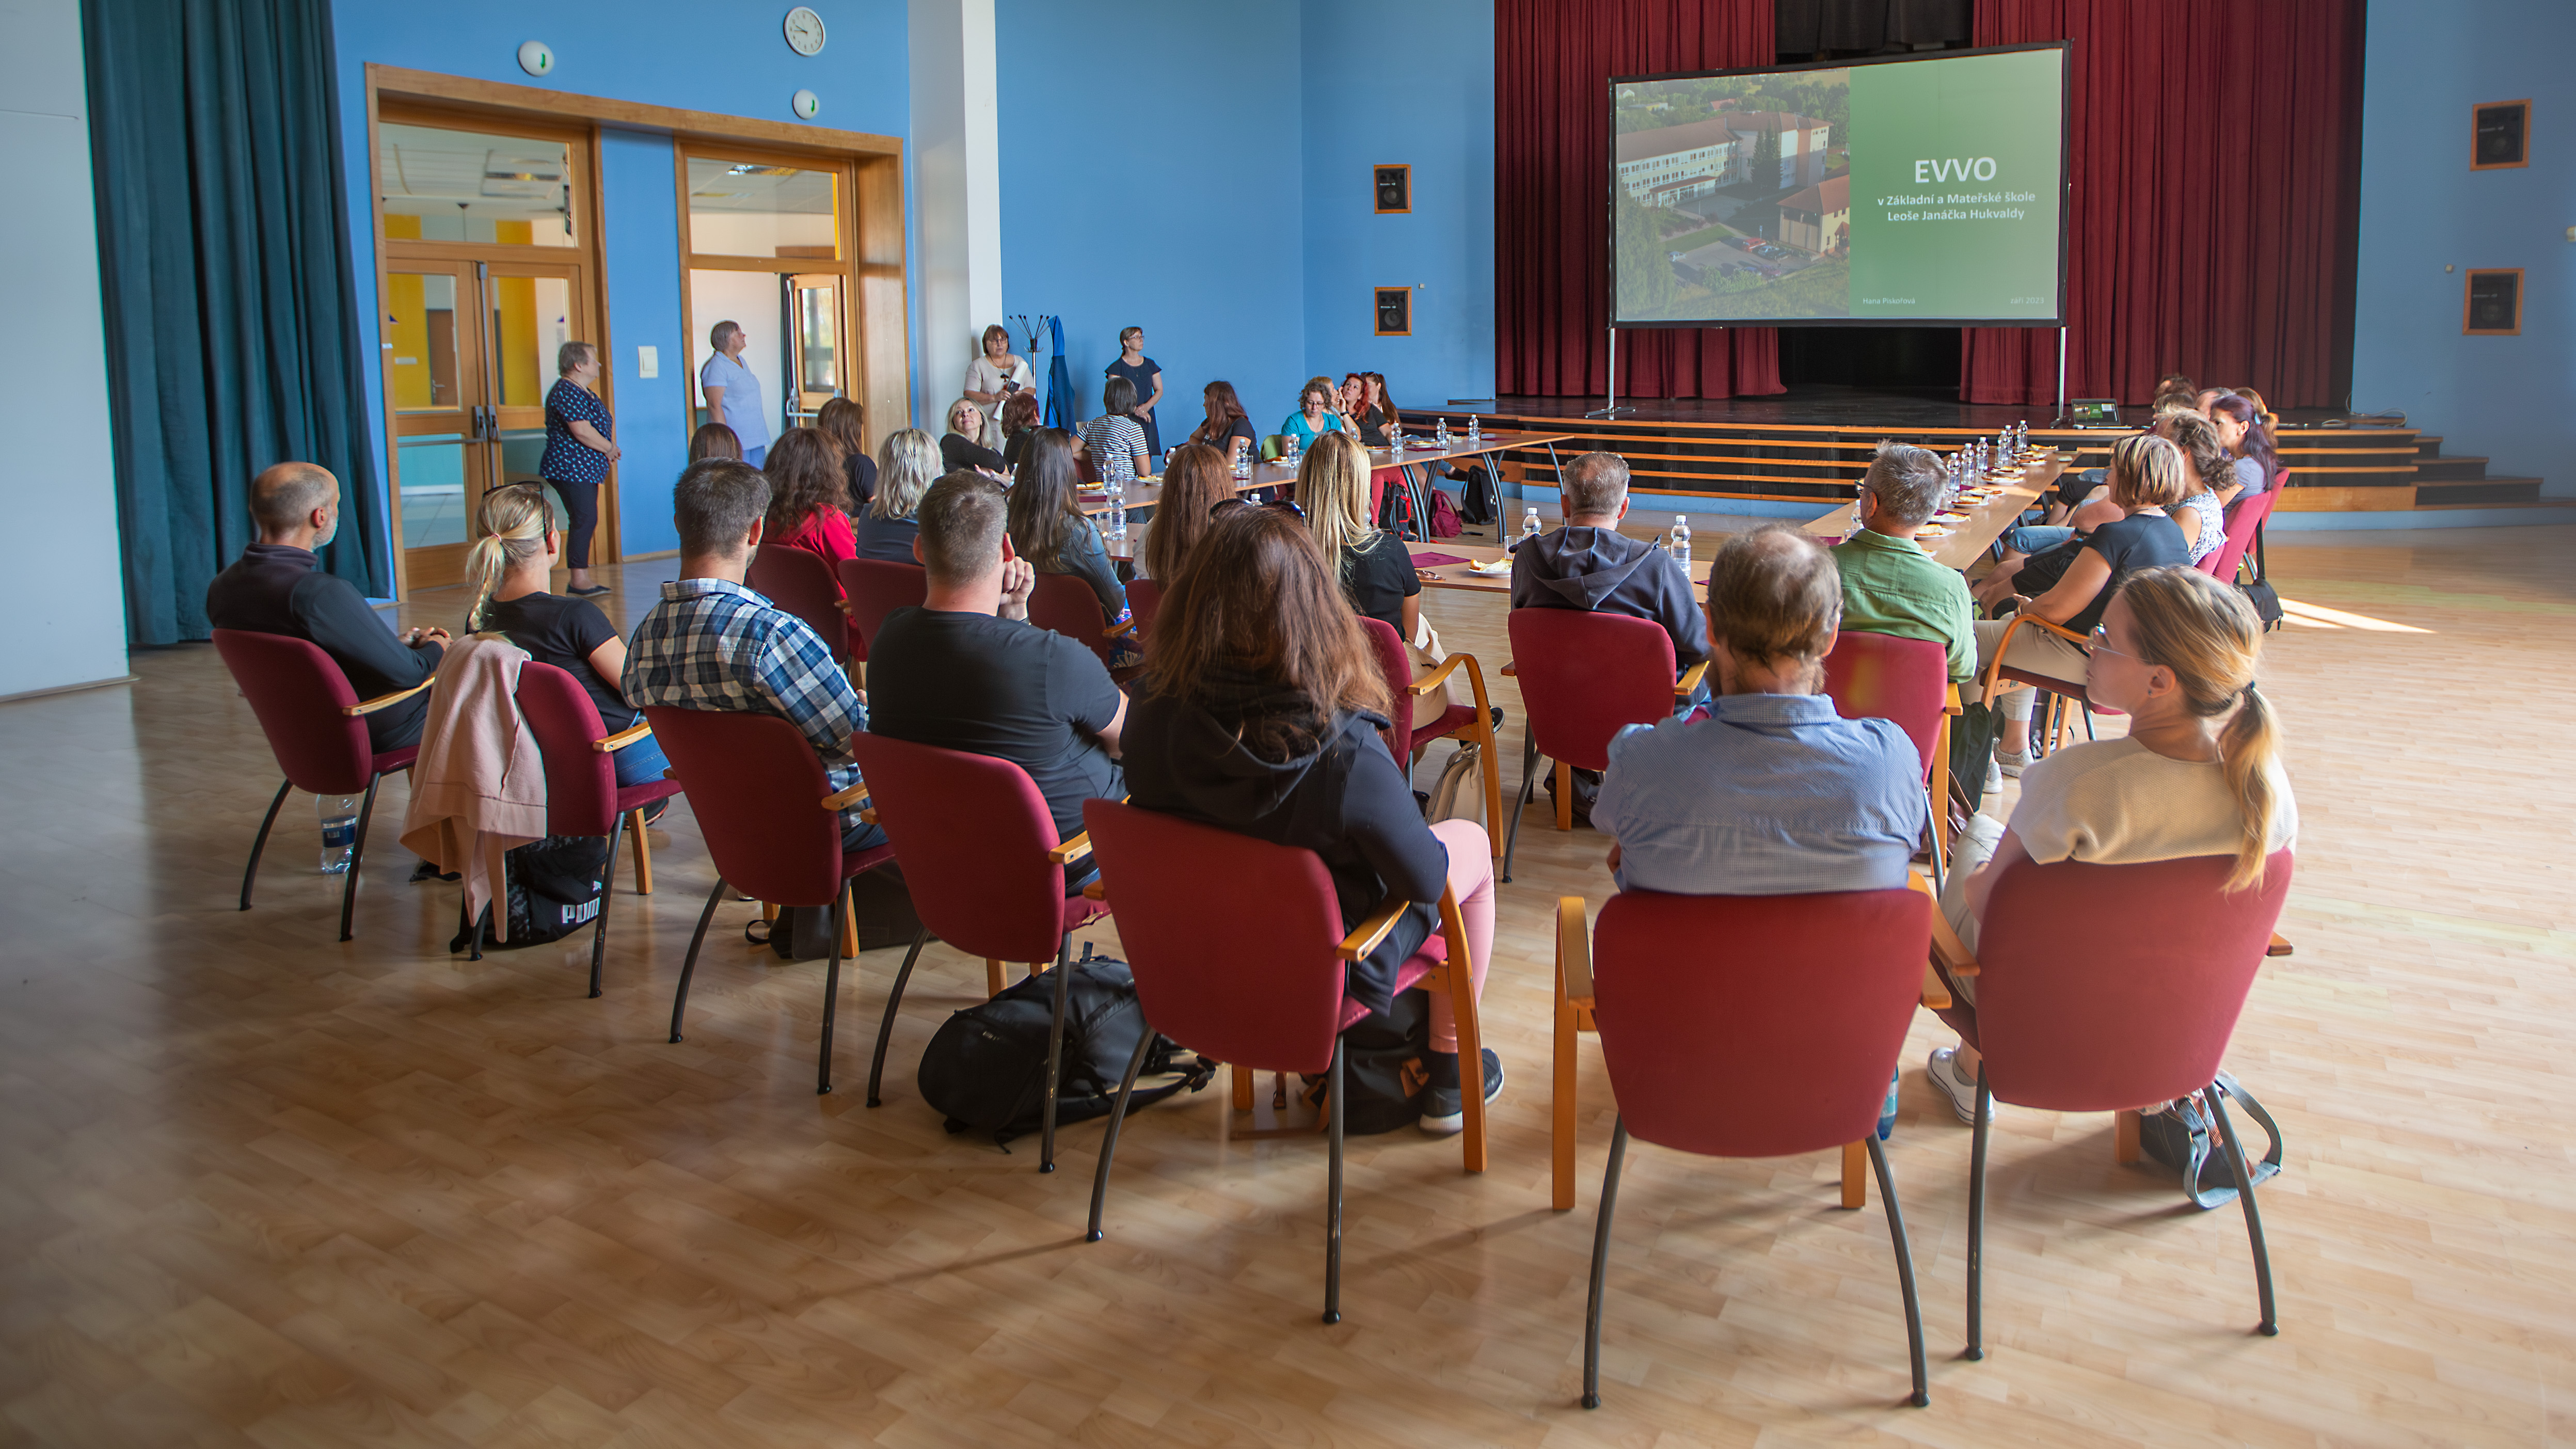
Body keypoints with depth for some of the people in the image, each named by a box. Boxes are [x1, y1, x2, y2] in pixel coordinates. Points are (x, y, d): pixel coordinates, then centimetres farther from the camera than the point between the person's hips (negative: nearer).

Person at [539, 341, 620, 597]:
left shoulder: (585, 392, 17)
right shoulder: (566, 393, -16)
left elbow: (607, 421, 24)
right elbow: (582, 431, -23)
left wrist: (611, 446, 6)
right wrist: (609, 448, -10)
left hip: (586, 469, 10)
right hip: (571, 469, -10)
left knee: (587, 520, 9)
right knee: (584, 520, -11)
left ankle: (580, 578, 13)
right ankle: (578, 580, -8)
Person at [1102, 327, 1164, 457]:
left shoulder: (1150, 365, 14)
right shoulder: (1117, 367, 0)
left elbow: (1159, 390, 12)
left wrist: (1147, 406, -7)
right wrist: (1134, 410, -17)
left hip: (1147, 421, 4)